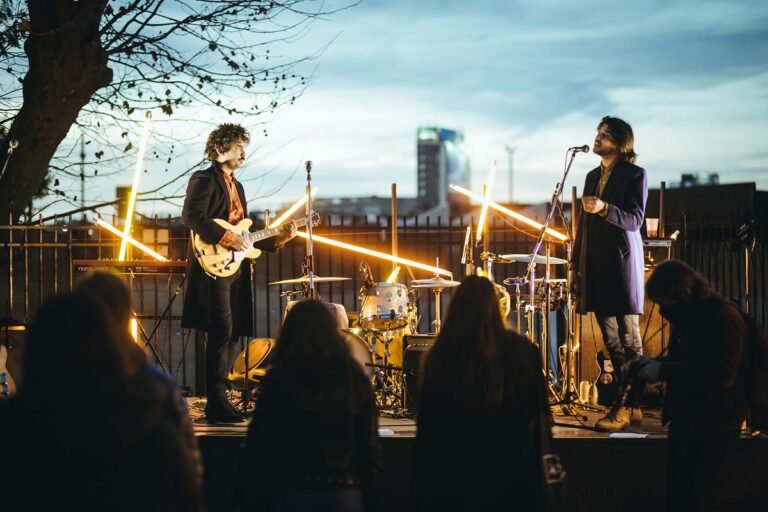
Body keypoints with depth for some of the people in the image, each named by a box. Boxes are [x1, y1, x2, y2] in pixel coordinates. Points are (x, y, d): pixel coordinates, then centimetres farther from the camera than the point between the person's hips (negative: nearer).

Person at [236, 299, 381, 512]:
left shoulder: (280, 378, -4)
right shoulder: (354, 377, 3)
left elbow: (259, 443, -5)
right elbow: (369, 446, 2)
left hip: (292, 494, -2)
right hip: (344, 495, 2)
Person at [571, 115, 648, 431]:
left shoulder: (635, 175, -3)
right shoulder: (593, 176, 17)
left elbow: (635, 219, -13)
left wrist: (605, 209, -29)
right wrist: (575, 264, 15)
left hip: (622, 264, -7)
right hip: (596, 268, 7)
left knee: (629, 339, -5)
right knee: (611, 339, 7)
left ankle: (628, 407, -5)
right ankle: (626, 403, 12)